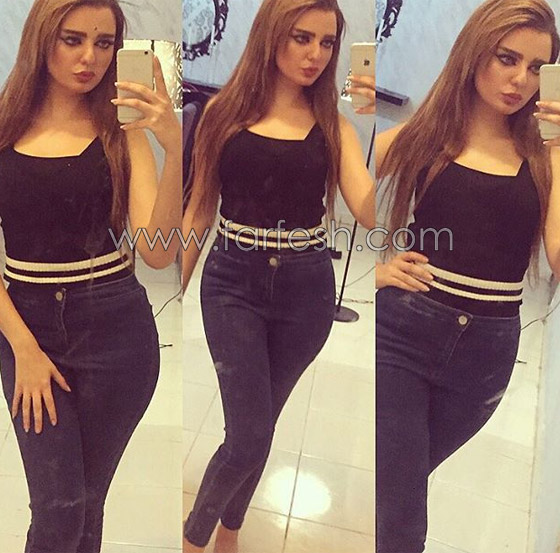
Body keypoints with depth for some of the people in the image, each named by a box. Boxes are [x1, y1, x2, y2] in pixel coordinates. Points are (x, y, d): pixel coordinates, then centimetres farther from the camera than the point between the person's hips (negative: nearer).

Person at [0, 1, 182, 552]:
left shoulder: (122, 133, -1)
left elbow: (158, 252, -14)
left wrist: (173, 148, -24)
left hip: (113, 326, 0)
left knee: (86, 497, 12)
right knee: (60, 503, 3)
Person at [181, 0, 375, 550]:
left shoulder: (333, 125, 2)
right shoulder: (225, 111, 1)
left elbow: (370, 213, -11)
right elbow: (200, 209, 5)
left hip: (306, 288, 2)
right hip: (233, 283, -1)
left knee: (255, 428, 15)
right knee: (250, 436, -4)